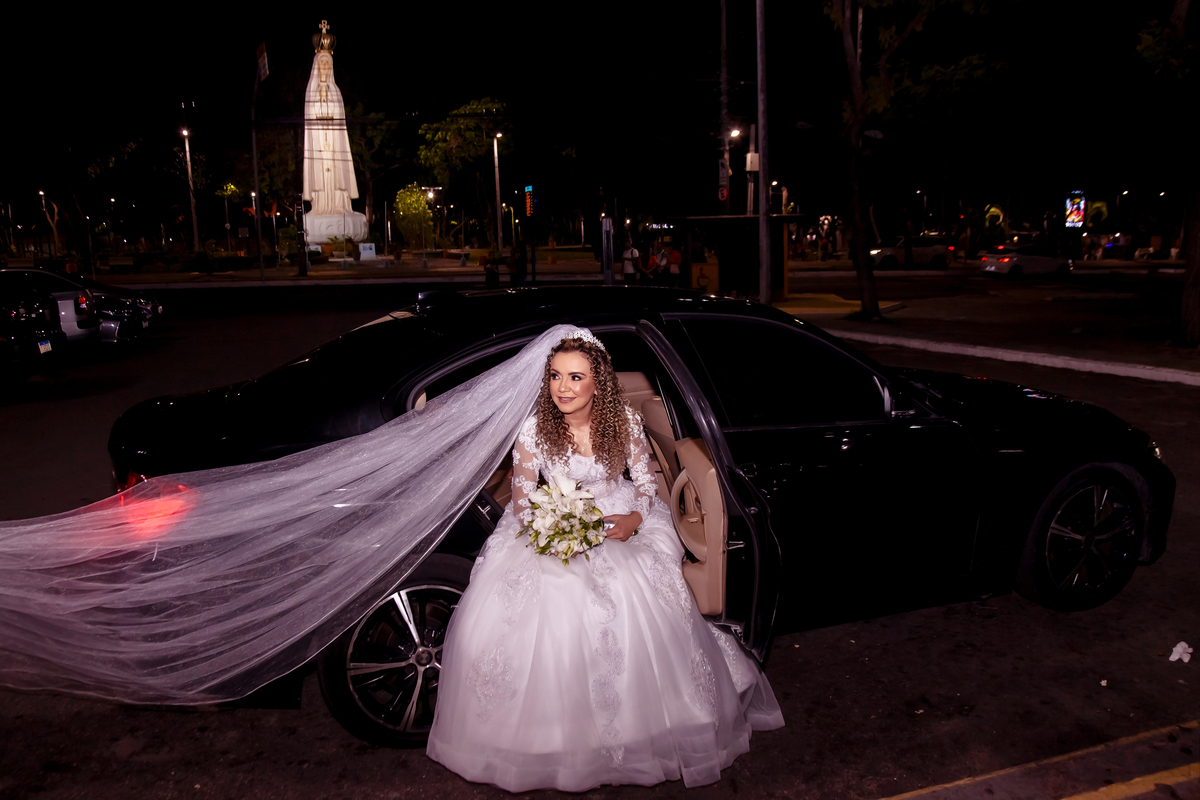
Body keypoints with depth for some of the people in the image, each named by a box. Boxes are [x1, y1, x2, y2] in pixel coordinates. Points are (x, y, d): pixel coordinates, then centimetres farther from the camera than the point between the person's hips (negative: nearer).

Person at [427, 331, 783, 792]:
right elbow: (523, 502, -2)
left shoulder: (625, 422, -7)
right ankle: (542, 733, 1)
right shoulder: (533, 431, -10)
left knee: (639, 603, -23)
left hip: (620, 521, 0)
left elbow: (646, 481, 4)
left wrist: (635, 518, -15)